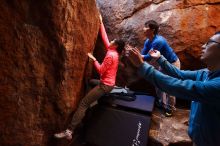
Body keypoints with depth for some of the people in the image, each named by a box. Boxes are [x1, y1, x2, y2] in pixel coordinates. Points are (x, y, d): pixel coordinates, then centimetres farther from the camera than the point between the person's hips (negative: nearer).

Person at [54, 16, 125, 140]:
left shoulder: (110, 55, -20)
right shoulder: (114, 52, 7)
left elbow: (101, 70, -19)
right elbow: (105, 38, 13)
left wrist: (94, 59, -9)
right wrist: (101, 23, 18)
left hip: (105, 85, -10)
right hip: (108, 83, 10)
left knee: (83, 104, -12)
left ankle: (69, 131, -11)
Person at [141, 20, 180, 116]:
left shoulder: (158, 41, -34)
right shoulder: (148, 41, -6)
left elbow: (149, 57, -34)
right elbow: (142, 54, -10)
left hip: (172, 63, -9)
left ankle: (170, 108, 19)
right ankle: (162, 103, 33)